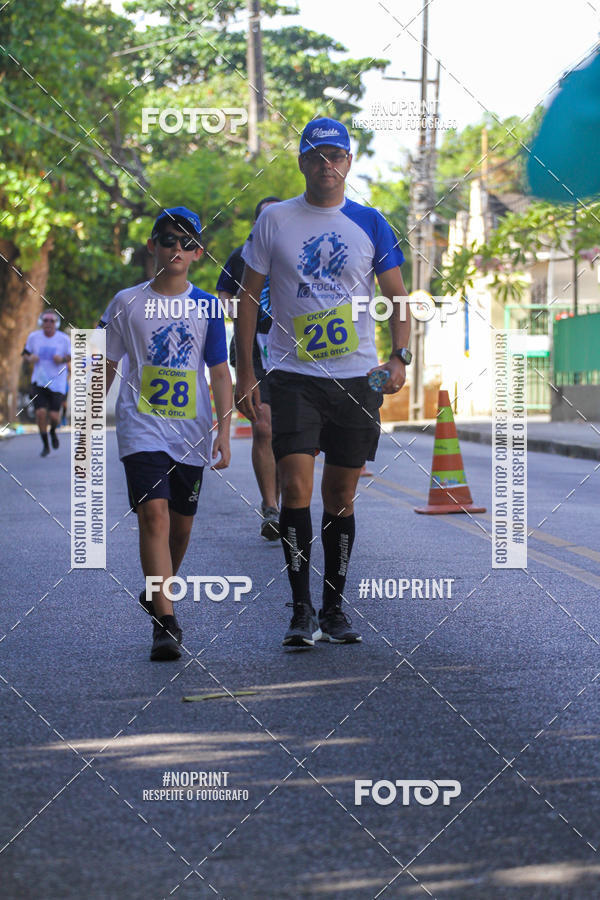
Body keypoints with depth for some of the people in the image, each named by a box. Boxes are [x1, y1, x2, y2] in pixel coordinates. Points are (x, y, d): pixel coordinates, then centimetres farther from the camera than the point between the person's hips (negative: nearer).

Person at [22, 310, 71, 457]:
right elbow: (25, 353, 12)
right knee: (40, 412, -13)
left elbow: (72, 357, 6)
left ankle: (53, 432, 32)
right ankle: (45, 446, 7)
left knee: (54, 415, -7)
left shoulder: (64, 339, -5)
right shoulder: (34, 336, -1)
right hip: (39, 381, 1)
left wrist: (62, 359, -15)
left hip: (57, 383, -1)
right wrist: (30, 358, -11)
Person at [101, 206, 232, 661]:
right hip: (142, 427, -2)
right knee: (155, 512, -19)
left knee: (182, 524, 11)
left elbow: (221, 375, 7)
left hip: (191, 431, 3)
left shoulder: (208, 308, 5)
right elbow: (106, 368, 8)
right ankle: (166, 622, -23)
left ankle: (158, 594, 38)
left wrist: (224, 432, -2)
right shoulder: (127, 303, 2)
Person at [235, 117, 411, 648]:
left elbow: (397, 295, 9)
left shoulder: (370, 224, 6)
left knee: (341, 498, 7)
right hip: (294, 376, -1)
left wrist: (400, 356, -7)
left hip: (358, 379, 2)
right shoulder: (275, 221, 3)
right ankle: (301, 611, -7)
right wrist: (246, 371, 1)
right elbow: (249, 296, 7)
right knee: (296, 489, -13)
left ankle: (334, 608, 19)